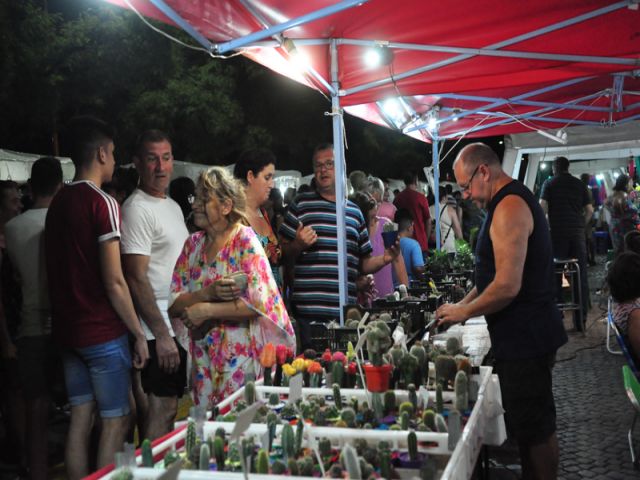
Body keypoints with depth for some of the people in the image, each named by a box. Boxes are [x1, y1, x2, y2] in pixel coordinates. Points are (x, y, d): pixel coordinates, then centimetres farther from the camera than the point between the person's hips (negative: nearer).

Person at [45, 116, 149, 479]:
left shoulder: (58, 203, 10)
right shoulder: (103, 203, -14)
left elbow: (64, 269, 15)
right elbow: (114, 281, -17)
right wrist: (139, 333, -11)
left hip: (68, 329, 8)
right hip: (103, 332, -7)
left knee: (81, 417, 13)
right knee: (116, 421, 2)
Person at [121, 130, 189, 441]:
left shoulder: (173, 206, 16)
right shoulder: (137, 209, -14)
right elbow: (136, 278, -19)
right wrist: (161, 334, -21)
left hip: (180, 327, 9)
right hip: (160, 331, -9)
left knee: (170, 408, 16)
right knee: (160, 414, -4)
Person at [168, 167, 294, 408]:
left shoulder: (246, 241, -8)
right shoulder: (193, 244, 7)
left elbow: (258, 302, -18)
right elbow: (173, 304, 1)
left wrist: (205, 310, -15)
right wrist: (209, 292, -16)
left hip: (242, 358, -5)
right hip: (204, 359, 5)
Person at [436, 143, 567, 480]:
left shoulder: (509, 208, -20)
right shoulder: (514, 201, 14)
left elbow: (507, 286, -25)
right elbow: (496, 273, 21)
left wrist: (464, 312, -12)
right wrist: (464, 302, 13)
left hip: (525, 336, -10)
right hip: (523, 334, 10)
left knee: (534, 426, 2)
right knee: (527, 421, 19)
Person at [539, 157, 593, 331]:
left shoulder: (549, 183, 3)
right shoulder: (579, 184, 10)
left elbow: (542, 207, -9)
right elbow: (590, 210, 6)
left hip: (556, 233, -2)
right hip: (577, 233, 2)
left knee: (555, 275, 5)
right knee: (580, 276, 4)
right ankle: (580, 319, 4)